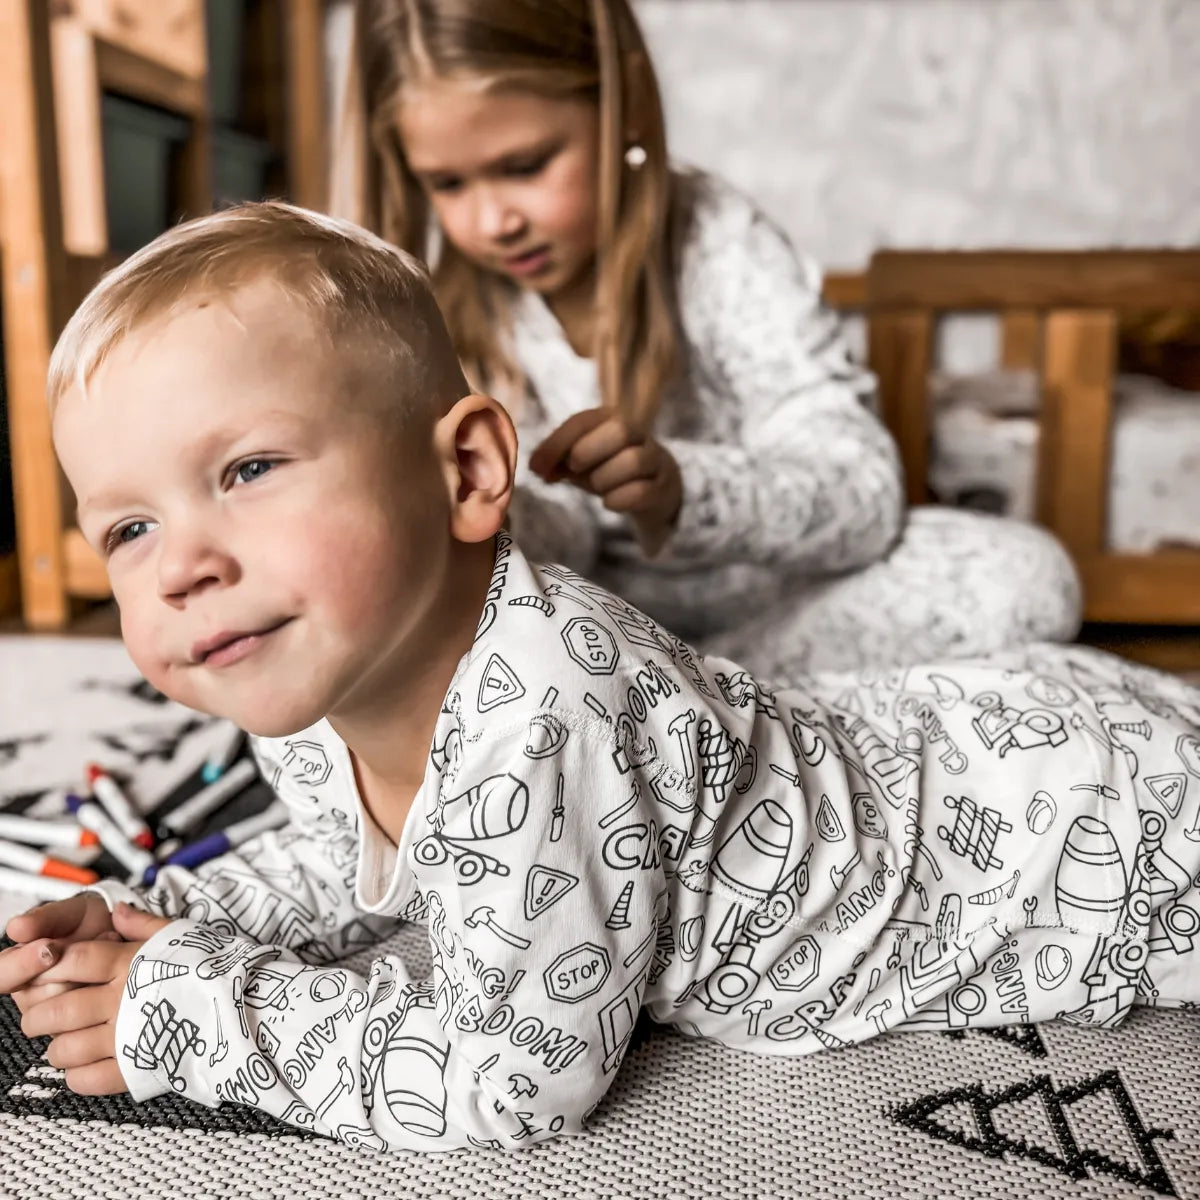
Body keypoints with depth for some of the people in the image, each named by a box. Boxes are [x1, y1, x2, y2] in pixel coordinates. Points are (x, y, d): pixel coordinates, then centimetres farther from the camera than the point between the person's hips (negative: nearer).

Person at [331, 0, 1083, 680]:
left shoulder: (718, 246, -16)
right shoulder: (435, 282, -9)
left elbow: (861, 490, -23)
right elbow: (555, 541, -11)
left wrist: (680, 492, -42)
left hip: (755, 590, 0)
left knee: (1026, 578, -22)